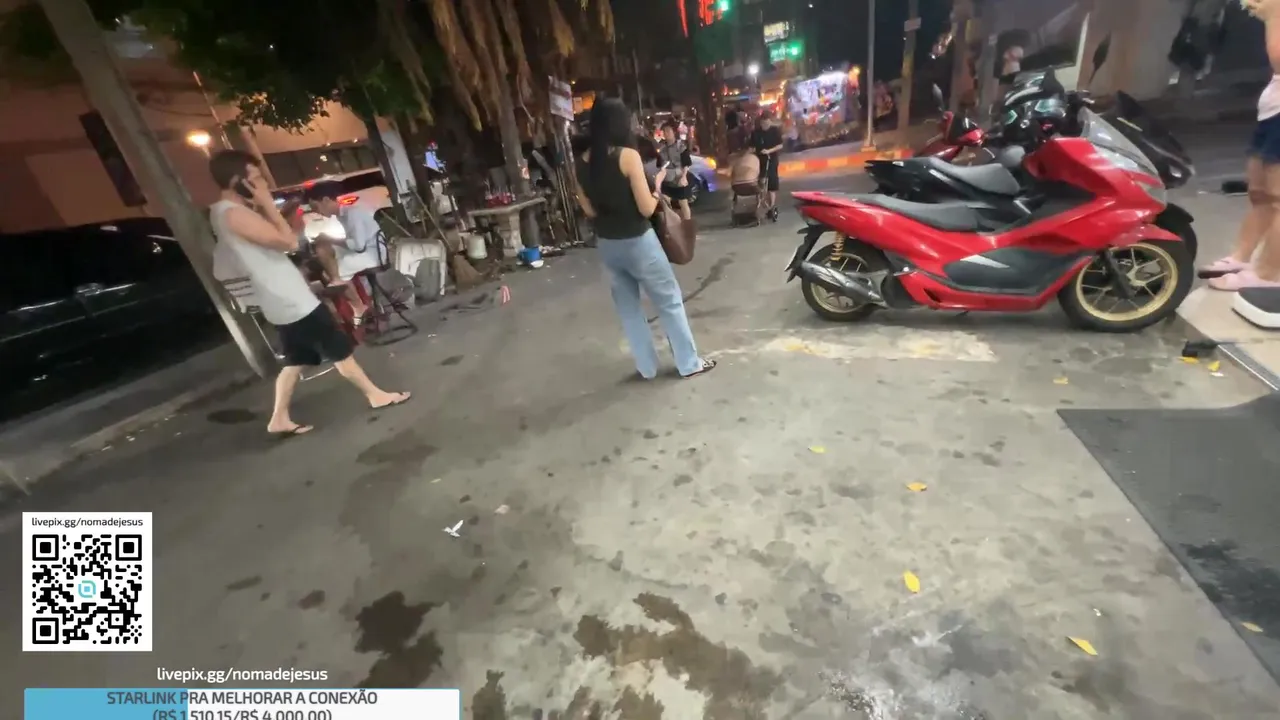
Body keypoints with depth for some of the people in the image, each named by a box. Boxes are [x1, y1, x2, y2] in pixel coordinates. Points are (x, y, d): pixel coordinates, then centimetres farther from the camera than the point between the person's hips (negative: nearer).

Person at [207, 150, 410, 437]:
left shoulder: (223, 212, 13)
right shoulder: (234, 214, -19)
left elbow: (278, 240, 16)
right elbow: (288, 242, -22)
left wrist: (262, 208, 7)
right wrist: (267, 204, -13)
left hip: (284, 301, 10)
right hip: (293, 302, -10)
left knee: (296, 360, 16)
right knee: (340, 352, 1)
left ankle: (279, 420, 22)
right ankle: (376, 395, 15)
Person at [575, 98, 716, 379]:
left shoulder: (583, 162, 1)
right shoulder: (628, 155, -16)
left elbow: (590, 210, 7)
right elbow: (647, 208, -16)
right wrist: (657, 183, 2)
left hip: (607, 245, 6)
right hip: (638, 242, -6)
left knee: (628, 308, 17)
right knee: (670, 302, 9)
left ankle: (646, 367, 27)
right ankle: (690, 363, 20)